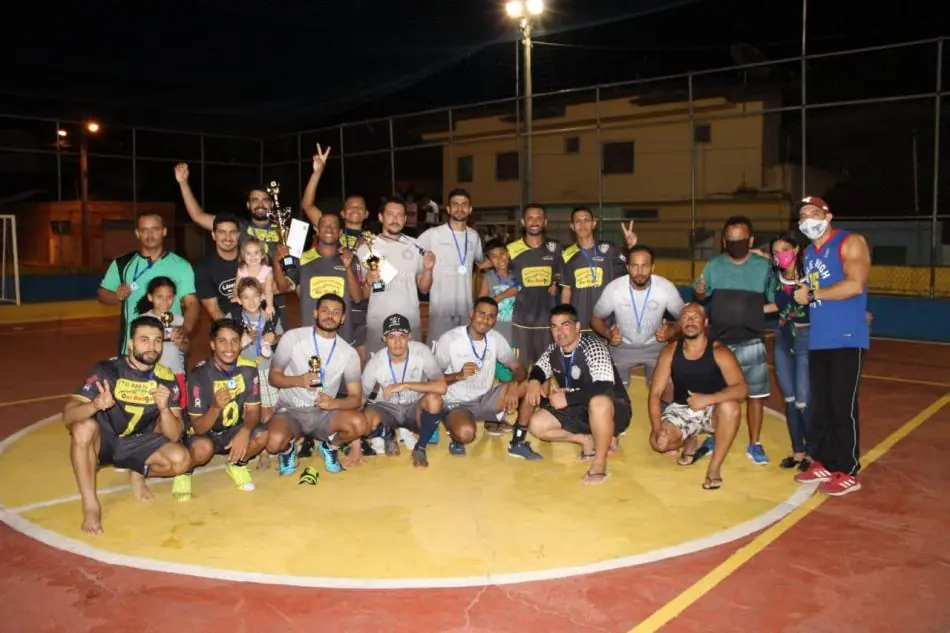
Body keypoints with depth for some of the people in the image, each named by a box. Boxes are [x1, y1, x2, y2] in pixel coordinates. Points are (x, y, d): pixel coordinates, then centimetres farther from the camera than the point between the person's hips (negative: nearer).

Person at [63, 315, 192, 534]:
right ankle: (91, 508, -23)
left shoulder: (166, 380, -10)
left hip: (137, 444, 2)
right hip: (103, 440, -2)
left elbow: (173, 436, -13)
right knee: (83, 428, -36)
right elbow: (68, 415, -24)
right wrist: (95, 406, -45)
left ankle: (139, 474, 12)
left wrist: (164, 408, -33)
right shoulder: (107, 370, -18)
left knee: (181, 460, -22)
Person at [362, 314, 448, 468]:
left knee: (434, 399, -34)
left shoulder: (421, 352, -22)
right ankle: (388, 436, 6)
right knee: (366, 420, -34)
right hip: (386, 408, 0)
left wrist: (405, 385, -36)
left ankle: (420, 448, -7)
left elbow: (441, 387, -31)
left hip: (415, 408, 0)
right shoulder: (375, 363, -20)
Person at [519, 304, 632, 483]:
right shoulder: (553, 350, -3)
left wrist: (567, 398, -33)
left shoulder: (593, 346, -25)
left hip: (612, 410, -7)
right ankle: (587, 440, 4)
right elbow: (539, 369, 14)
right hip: (578, 411, 7)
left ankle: (600, 464, -23)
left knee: (598, 402, -41)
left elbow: (605, 387, -36)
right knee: (536, 424, -8)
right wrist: (534, 380, -11)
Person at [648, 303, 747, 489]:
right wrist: (657, 428, -24)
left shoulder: (719, 351, -16)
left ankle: (714, 468, -18)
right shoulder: (670, 352, -8)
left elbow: (742, 388, -26)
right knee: (658, 442, -23)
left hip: (712, 410, -2)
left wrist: (708, 399, -41)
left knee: (730, 407, -36)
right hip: (682, 409, 3)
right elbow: (655, 393, -9)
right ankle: (689, 441, 16)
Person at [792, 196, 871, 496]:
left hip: (847, 341, -7)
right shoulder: (809, 252, 17)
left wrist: (812, 295, -13)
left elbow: (855, 285, -19)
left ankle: (848, 474, 7)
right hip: (818, 342, 7)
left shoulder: (850, 242, -6)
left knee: (843, 408, -3)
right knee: (820, 406, 11)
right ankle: (823, 463, 23)